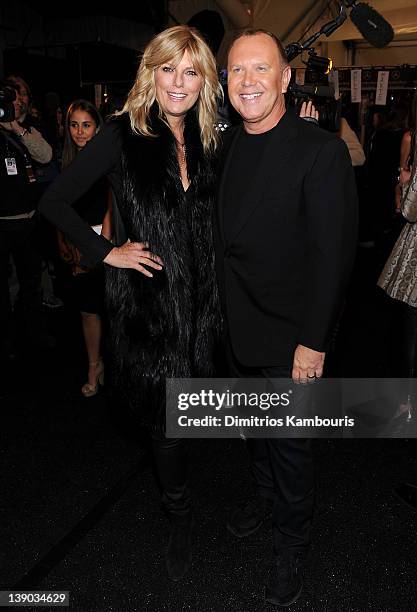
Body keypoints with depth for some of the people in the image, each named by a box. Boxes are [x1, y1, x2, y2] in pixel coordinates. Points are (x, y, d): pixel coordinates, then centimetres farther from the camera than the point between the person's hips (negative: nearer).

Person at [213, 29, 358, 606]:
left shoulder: (322, 151, -17)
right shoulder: (228, 145, 3)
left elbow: (333, 254, -17)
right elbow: (224, 235, 9)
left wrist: (313, 341, -18)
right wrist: (221, 310, 7)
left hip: (288, 336, -6)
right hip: (238, 326, 6)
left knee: (289, 441, 10)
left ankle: (292, 541, 34)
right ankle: (266, 495, 50)